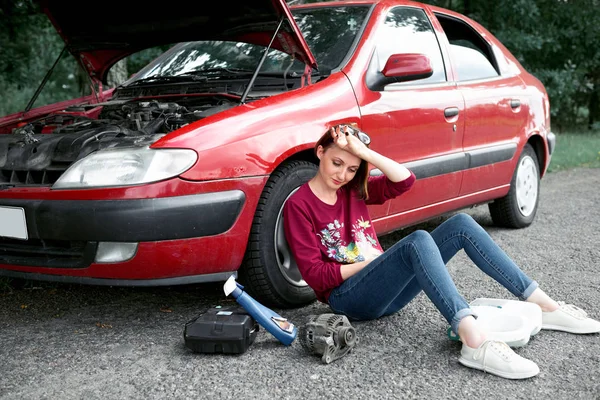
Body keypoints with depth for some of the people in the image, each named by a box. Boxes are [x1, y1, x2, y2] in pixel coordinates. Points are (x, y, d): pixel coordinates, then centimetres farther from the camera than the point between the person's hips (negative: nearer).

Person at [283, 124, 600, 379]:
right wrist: (369, 261, -11)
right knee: (418, 241, -34)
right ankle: (475, 342, -48)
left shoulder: (356, 190, 13)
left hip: (386, 291, 7)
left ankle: (544, 307, -9)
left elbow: (405, 180, -2)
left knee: (461, 224, -9)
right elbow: (314, 275, -11)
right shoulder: (299, 204, -5)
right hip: (347, 298, -7)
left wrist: (363, 151, -10)